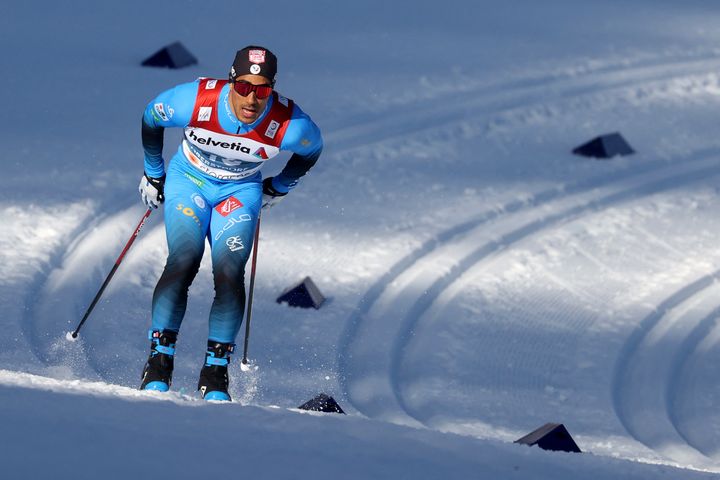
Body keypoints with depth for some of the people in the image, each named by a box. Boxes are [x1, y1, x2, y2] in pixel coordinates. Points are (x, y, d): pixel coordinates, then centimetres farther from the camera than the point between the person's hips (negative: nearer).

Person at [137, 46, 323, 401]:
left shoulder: (289, 125, -28)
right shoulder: (195, 100, -30)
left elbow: (312, 149, -1)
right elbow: (151, 119, -7)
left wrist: (277, 189, 8)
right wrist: (153, 174, 5)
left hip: (241, 192, 1)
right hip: (188, 182, -1)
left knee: (229, 274, -18)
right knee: (183, 262, -21)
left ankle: (215, 370, -7)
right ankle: (159, 358, -10)